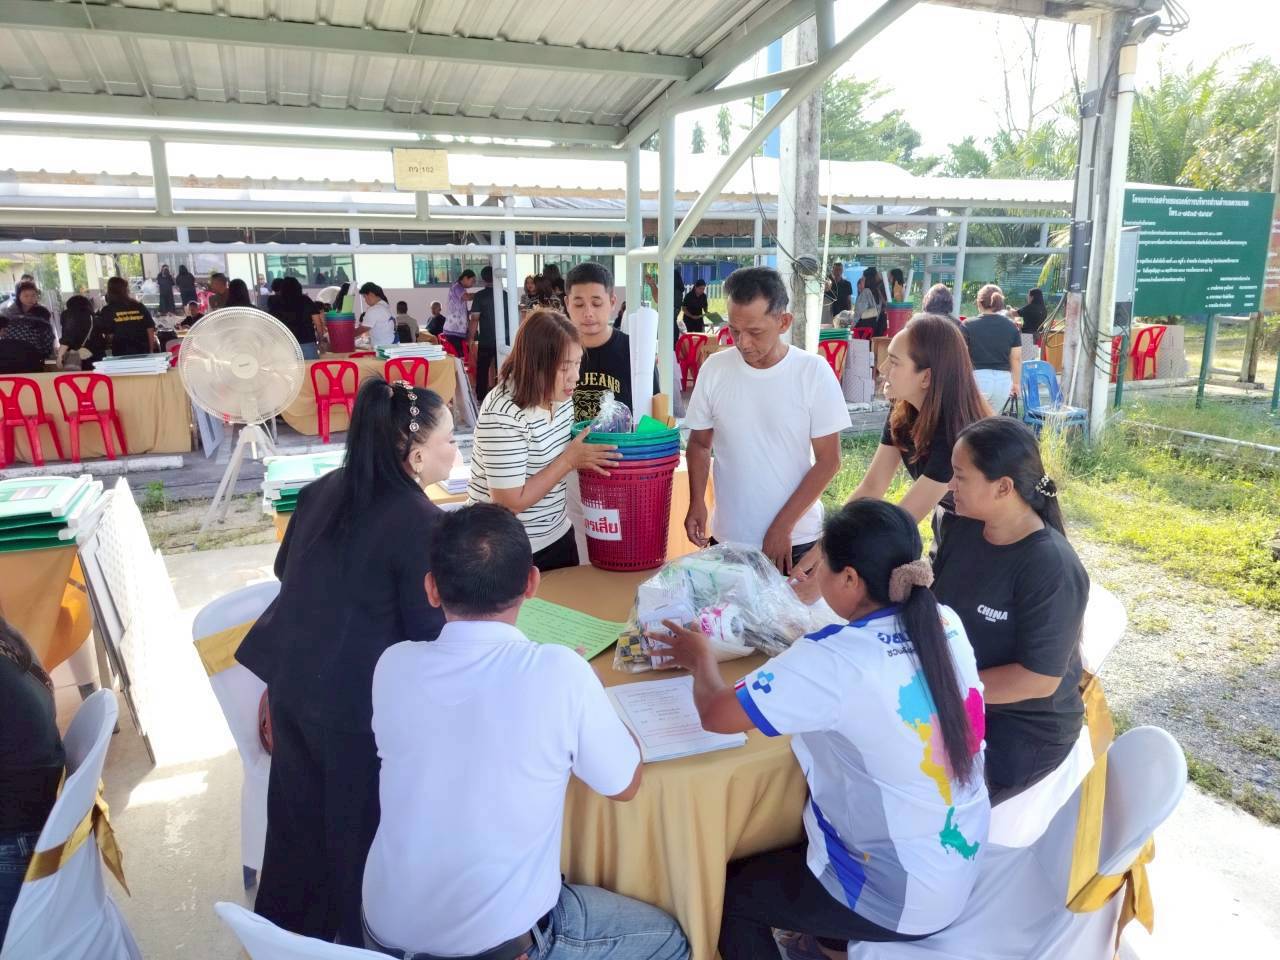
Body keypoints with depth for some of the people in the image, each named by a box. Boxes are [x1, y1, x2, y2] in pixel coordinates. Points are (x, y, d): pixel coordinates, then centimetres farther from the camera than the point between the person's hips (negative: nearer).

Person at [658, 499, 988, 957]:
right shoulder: (946, 623, -10)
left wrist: (702, 657, -2)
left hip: (902, 897, -7)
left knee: (730, 890, 16)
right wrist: (795, 656, 4)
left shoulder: (836, 659, -31)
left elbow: (716, 713, -21)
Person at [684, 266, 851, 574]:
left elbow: (828, 460, -7)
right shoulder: (714, 369, -4)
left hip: (796, 542, -2)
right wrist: (696, 503, -9)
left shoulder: (814, 372, -10)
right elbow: (700, 444, 7)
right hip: (726, 539, 2)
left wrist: (782, 526, -12)